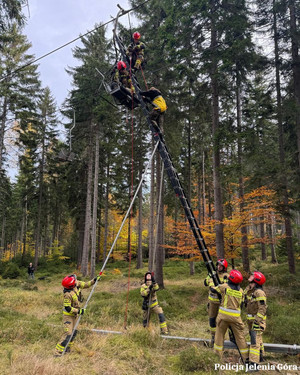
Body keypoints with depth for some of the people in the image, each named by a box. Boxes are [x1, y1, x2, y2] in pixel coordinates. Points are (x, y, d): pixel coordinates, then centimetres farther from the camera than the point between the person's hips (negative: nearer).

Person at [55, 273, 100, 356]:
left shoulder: (77, 284, -13)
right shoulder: (68, 294, -33)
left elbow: (85, 285, 5)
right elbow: (67, 308, -26)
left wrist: (94, 280, -3)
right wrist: (78, 311, -23)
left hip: (75, 314, 8)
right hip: (68, 315, -8)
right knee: (68, 333, -11)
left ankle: (67, 348, 33)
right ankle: (58, 352, 0)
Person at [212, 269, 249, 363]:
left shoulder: (225, 286, -7)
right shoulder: (240, 290, 4)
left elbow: (213, 289, 3)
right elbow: (241, 303, 11)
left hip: (224, 314, -2)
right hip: (236, 316, 3)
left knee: (219, 334, 12)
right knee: (240, 336, 12)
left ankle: (217, 355, 18)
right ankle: (246, 358, 19)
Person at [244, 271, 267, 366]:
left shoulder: (259, 292, -22)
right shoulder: (248, 289, 4)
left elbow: (262, 309, -23)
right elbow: (243, 298, 19)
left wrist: (257, 322, -23)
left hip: (258, 319, -9)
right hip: (250, 319, 9)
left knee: (255, 340, -11)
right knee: (257, 338, 22)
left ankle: (253, 363, -11)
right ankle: (260, 357, 38)